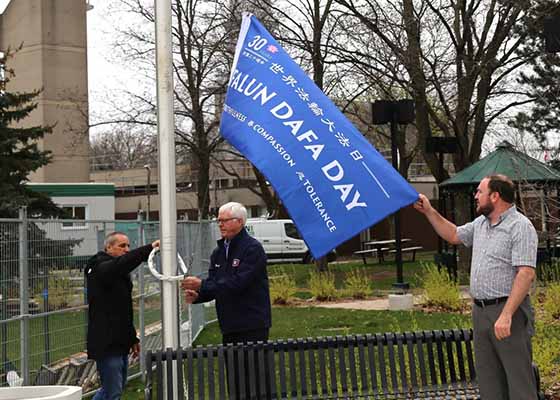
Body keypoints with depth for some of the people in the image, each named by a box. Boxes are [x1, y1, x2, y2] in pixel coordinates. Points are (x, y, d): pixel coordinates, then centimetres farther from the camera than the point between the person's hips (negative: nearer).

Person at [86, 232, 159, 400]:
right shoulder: (100, 268, -11)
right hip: (106, 344, -10)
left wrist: (133, 338, 24)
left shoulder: (120, 273, 19)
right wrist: (149, 248, -41)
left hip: (120, 343, 10)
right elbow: (123, 262, -36)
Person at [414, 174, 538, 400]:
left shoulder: (520, 227, -13)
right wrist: (429, 211, 23)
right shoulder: (481, 223, 14)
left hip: (508, 311, -9)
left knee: (519, 381, -5)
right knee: (488, 380, 13)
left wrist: (506, 315, -27)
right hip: (480, 311, 9)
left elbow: (526, 274, -21)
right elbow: (454, 235, 32)